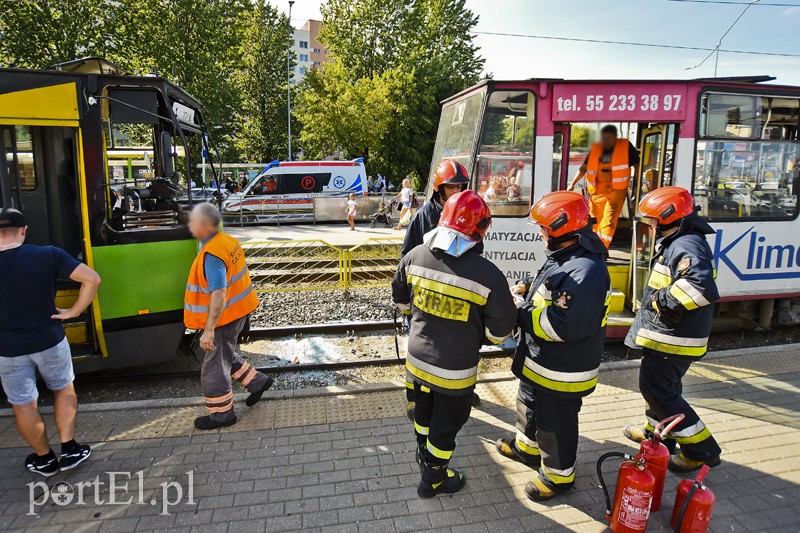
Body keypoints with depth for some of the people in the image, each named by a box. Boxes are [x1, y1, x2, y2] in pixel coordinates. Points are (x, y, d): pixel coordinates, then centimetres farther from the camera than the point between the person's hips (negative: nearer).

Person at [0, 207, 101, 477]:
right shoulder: (48, 255, -13)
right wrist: (74, 312, -8)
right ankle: (69, 450, 22)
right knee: (64, 390, 21)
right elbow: (92, 279, -17)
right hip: (49, 341, 0)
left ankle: (45, 459, 30)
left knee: (23, 405, 16)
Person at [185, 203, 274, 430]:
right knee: (226, 355, 27)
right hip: (238, 310, 9)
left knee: (214, 368, 7)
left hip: (225, 317, -9)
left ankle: (221, 414, 22)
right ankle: (258, 381, 36)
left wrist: (208, 330, -28)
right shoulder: (228, 240, 3)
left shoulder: (211, 255, -26)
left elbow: (219, 294, -31)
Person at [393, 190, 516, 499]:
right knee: (446, 424, 18)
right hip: (454, 371, -5)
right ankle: (433, 480, 40)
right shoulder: (488, 275, -25)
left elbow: (400, 299, 6)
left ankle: (424, 455, 55)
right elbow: (500, 331, -14)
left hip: (417, 360, 5)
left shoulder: (415, 256, -12)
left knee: (424, 410, 29)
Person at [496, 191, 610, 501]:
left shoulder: (586, 272, -31)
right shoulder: (563, 257, 3)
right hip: (538, 362, 10)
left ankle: (559, 475, 34)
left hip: (562, 371, -10)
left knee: (555, 423, 11)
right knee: (529, 405, 30)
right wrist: (528, 291, -1)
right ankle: (526, 447, 54)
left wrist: (520, 310, -25)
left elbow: (565, 325, -35)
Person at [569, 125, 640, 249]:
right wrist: (572, 184, 2)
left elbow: (637, 166, 6)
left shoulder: (626, 146, 1)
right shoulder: (595, 149, 8)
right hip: (597, 191, 4)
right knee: (595, 221, 9)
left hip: (616, 190, -3)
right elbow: (584, 168, 12)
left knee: (609, 221, -14)